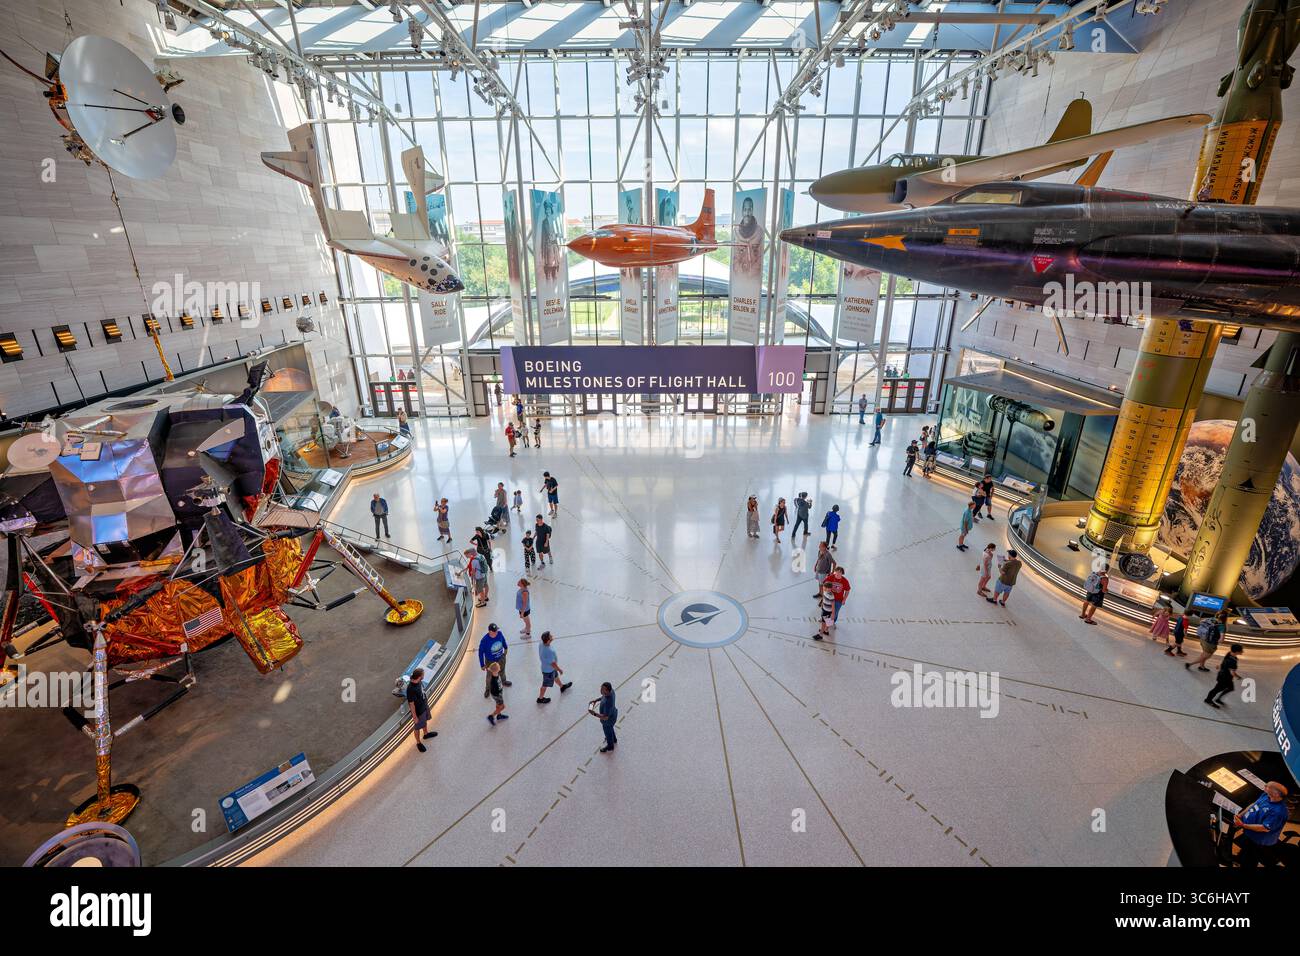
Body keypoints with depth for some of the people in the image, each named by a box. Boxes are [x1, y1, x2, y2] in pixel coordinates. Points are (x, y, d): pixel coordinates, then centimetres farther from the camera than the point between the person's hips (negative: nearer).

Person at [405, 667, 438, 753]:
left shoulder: (419, 681, -16)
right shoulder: (411, 689, -40)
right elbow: (411, 704, -28)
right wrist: (415, 716, -16)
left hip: (425, 705, 7)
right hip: (418, 711, -7)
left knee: (425, 721, 32)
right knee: (418, 727, 19)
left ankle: (426, 734, 58)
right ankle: (418, 743, 43)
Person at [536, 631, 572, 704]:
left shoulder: (541, 644, -20)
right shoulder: (549, 652, -45)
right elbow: (553, 664, -30)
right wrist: (559, 670, -12)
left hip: (545, 666, 8)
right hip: (548, 670, -7)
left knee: (556, 676, 32)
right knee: (545, 685, 19)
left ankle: (562, 687, 59)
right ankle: (540, 698, 44)